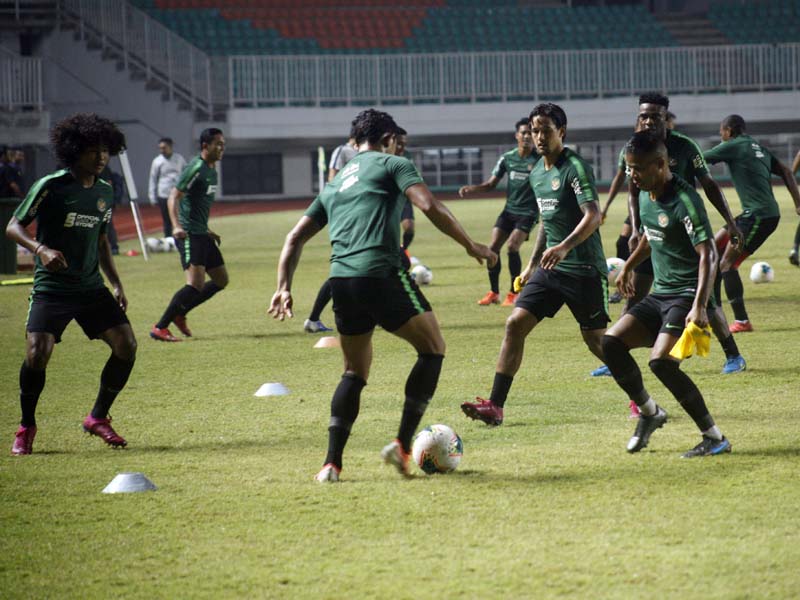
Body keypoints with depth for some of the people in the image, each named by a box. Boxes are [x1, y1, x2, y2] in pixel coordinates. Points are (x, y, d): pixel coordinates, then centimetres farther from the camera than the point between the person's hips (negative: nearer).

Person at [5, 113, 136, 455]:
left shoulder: (105, 191, 9)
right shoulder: (50, 187, -10)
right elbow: (13, 227, -7)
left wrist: (116, 284, 14)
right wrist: (40, 249, -26)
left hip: (91, 286, 5)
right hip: (51, 287, -5)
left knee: (126, 344, -8)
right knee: (37, 353, -20)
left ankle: (98, 418, 11)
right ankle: (26, 427, 4)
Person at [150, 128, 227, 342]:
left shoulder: (212, 170, 16)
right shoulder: (196, 168, -14)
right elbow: (174, 196, -20)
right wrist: (176, 226, -32)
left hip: (201, 234, 10)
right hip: (189, 235, -10)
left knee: (221, 280, 11)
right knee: (196, 283, -19)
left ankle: (179, 314, 19)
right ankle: (160, 328, -14)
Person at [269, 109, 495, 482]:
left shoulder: (335, 184, 28)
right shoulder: (391, 164, 9)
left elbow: (295, 238, 25)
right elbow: (430, 206, -6)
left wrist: (284, 287, 25)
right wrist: (471, 246, 0)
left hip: (341, 280, 6)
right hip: (381, 274, -6)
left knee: (355, 372, 19)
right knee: (433, 349, 10)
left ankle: (331, 464, 8)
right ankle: (402, 444, 1)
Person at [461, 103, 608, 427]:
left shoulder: (576, 168, -14)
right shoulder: (537, 173, 12)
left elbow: (593, 216, -24)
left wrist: (564, 247, -38)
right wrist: (532, 264, 23)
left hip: (585, 269, -7)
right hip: (551, 267, 7)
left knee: (596, 340, 0)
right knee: (515, 324, -5)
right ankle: (495, 406, -6)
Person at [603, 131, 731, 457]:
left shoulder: (684, 200, -18)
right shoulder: (645, 196, 8)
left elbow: (707, 254, -26)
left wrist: (700, 306, -35)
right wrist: (628, 266, 41)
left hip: (688, 295, -8)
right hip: (660, 294, 8)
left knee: (661, 361, -24)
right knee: (612, 342, -6)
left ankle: (714, 437, -14)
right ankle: (649, 412, 13)